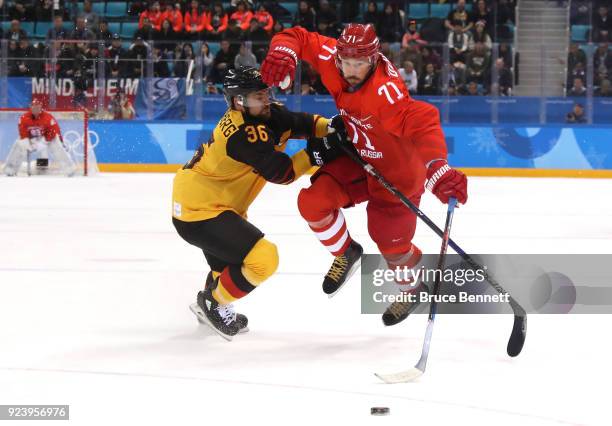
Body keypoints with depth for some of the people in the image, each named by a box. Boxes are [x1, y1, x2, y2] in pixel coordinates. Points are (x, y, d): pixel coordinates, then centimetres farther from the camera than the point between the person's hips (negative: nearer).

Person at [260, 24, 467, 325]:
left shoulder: (385, 91, -39)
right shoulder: (332, 58, -19)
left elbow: (421, 122, -51)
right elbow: (298, 38, -7)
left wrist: (438, 168, -67)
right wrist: (283, 53, -32)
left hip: (396, 172, -6)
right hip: (358, 158, 6)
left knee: (391, 243, 4)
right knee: (313, 201, -9)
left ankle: (414, 285, 38)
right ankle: (346, 253, 20)